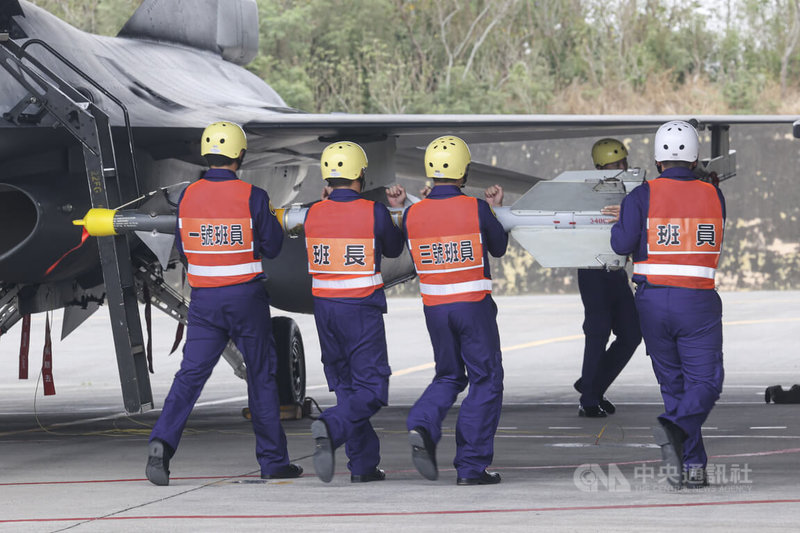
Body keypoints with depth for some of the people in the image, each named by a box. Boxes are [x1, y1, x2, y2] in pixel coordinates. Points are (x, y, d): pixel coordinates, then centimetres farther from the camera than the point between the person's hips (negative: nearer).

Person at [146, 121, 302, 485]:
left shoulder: (188, 196, 1)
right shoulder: (252, 197, -10)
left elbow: (182, 250, 9)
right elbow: (272, 247, -3)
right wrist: (268, 217, 15)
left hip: (204, 298, 2)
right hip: (246, 297, -2)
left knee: (191, 373, 1)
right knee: (262, 374, 10)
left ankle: (162, 442, -21)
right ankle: (273, 460, 17)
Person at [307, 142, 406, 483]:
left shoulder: (314, 214, -1)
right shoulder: (374, 212, -10)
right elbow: (393, 250, 8)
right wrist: (397, 211, 21)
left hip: (324, 306, 5)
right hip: (362, 310, -5)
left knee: (346, 384, 14)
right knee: (371, 389, -1)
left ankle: (364, 464, 14)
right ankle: (330, 428, -29)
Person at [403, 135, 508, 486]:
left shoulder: (414, 214, -3)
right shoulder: (476, 210, -11)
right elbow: (499, 248, 4)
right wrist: (493, 210, 19)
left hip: (435, 308, 4)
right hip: (474, 306, -4)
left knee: (449, 377, 21)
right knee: (485, 381, 6)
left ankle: (422, 426, -8)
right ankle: (471, 466, 3)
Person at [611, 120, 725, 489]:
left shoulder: (643, 196, -5)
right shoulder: (713, 196, 1)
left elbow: (623, 243, -10)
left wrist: (619, 225, 11)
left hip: (653, 301, 1)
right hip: (698, 302, -1)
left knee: (673, 383, 12)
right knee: (705, 382, 2)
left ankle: (692, 466, 8)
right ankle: (676, 428, -28)